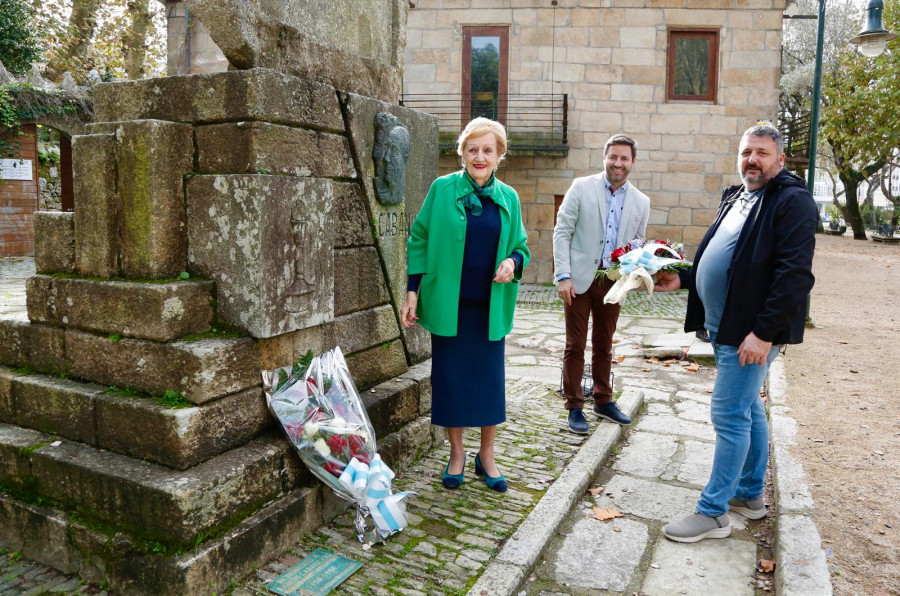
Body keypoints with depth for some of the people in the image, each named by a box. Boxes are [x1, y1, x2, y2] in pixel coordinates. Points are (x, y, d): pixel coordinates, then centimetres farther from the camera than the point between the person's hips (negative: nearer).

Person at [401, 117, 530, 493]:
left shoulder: (508, 198, 6)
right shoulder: (442, 189, -2)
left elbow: (520, 248, 13)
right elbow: (419, 240, 1)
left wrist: (513, 262, -11)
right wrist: (412, 293, -4)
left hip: (491, 306, 2)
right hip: (448, 304, -2)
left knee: (490, 378, 7)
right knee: (449, 377, 6)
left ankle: (487, 455, 25)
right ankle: (456, 454, 24)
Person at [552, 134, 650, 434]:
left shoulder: (641, 202, 7)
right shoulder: (582, 187, -3)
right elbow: (562, 232, -6)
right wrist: (563, 276, -14)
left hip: (613, 282, 3)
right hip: (579, 278, -3)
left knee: (604, 345, 16)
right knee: (575, 345, 4)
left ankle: (603, 401, 32)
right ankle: (574, 407, 16)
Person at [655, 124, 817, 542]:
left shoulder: (792, 201, -12)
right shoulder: (735, 198, 15)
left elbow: (794, 274, -21)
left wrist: (764, 332, -24)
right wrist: (683, 279, 9)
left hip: (753, 332, -9)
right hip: (725, 326, 9)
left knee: (730, 415, -5)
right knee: (748, 408, 18)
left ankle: (713, 512, 7)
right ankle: (750, 495, 32)